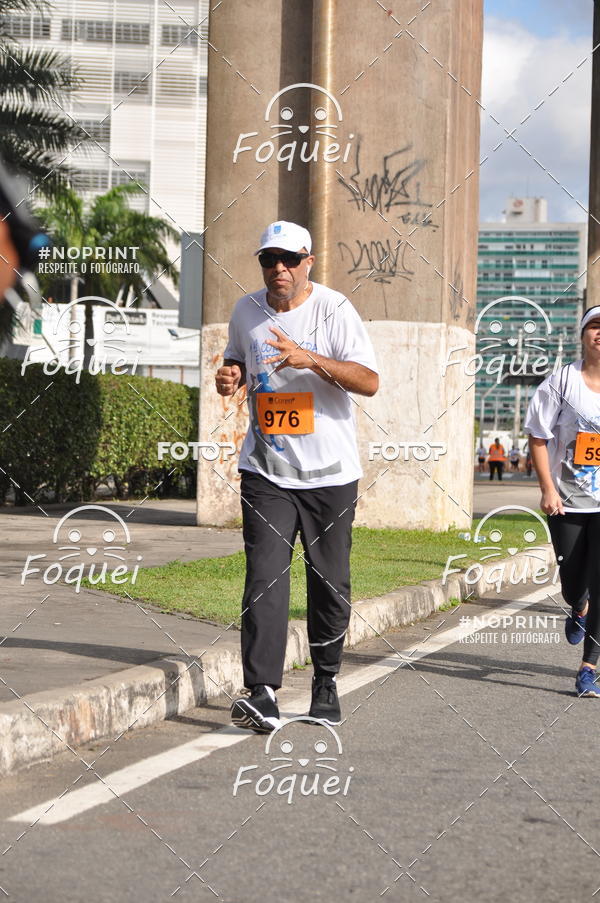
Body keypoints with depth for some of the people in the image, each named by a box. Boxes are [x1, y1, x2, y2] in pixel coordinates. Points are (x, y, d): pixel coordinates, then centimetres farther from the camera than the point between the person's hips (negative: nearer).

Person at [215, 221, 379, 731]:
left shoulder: (334, 310, -8)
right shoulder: (247, 312, 6)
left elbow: (369, 382, -16)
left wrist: (313, 359, -29)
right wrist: (232, 376, -1)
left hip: (330, 474, -2)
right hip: (266, 473, 2)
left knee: (330, 583, 7)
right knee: (265, 577, -12)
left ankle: (326, 681, 25)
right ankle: (262, 694, -18)